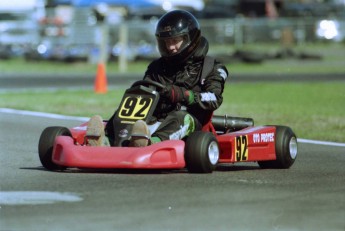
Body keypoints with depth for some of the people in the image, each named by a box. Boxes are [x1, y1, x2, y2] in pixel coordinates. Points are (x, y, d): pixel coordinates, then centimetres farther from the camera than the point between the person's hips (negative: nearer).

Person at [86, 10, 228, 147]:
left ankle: (150, 143, -69)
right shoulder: (156, 67, 24)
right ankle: (105, 142, -55)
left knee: (181, 117, -38)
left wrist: (180, 94, -20)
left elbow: (214, 99, -6)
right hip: (157, 121, 4)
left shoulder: (211, 68, 11)